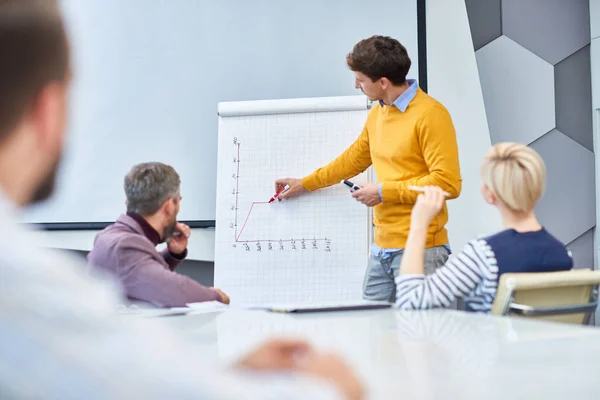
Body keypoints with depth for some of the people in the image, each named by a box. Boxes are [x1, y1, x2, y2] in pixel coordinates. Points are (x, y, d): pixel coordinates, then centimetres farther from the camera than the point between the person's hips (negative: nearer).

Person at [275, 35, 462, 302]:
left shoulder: (430, 115, -13)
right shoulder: (377, 113, 10)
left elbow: (448, 183, -18)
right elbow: (354, 158, 26)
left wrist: (385, 191, -14)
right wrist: (305, 184, 30)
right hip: (382, 248, 8)